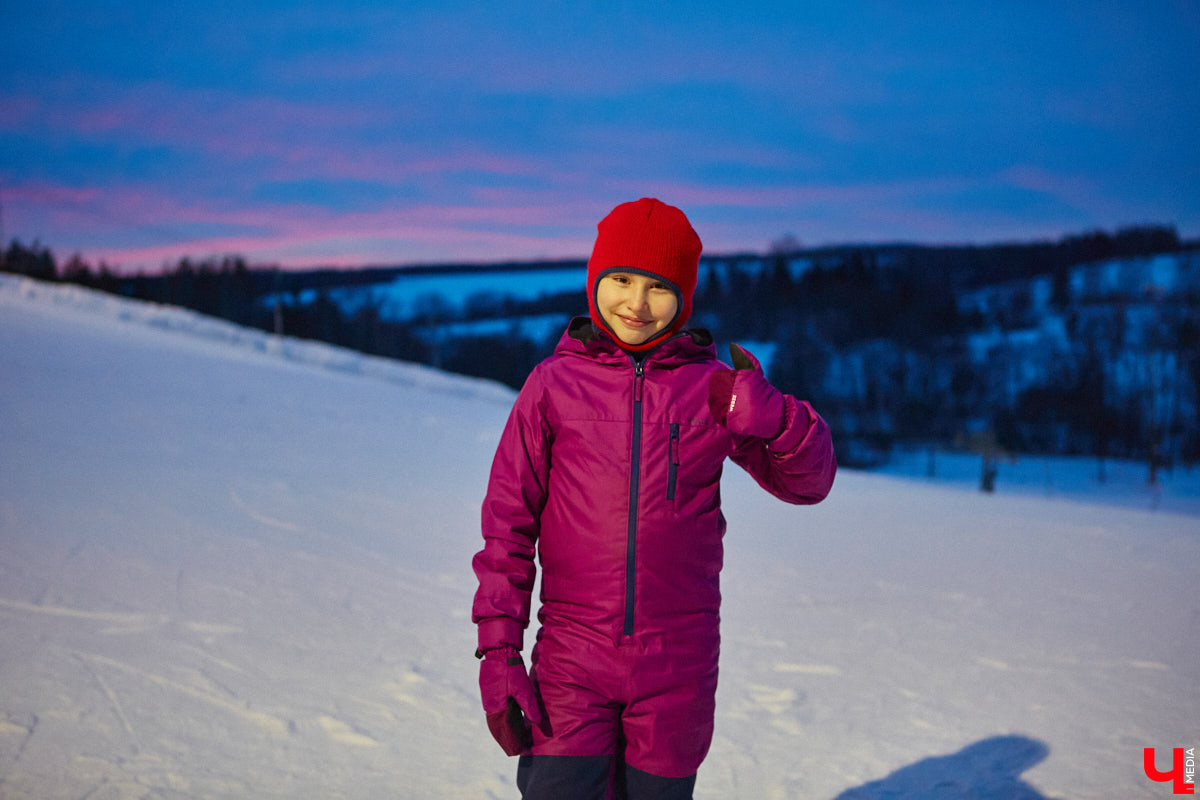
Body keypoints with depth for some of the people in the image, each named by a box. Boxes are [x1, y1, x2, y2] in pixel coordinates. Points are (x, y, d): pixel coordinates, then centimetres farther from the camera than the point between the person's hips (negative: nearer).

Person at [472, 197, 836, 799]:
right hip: (571, 661, -1)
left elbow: (808, 482, 6)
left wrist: (768, 416, -15)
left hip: (679, 669, 1)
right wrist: (498, 651, -3)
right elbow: (507, 523, 3)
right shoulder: (554, 383, 2)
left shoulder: (714, 386, 4)